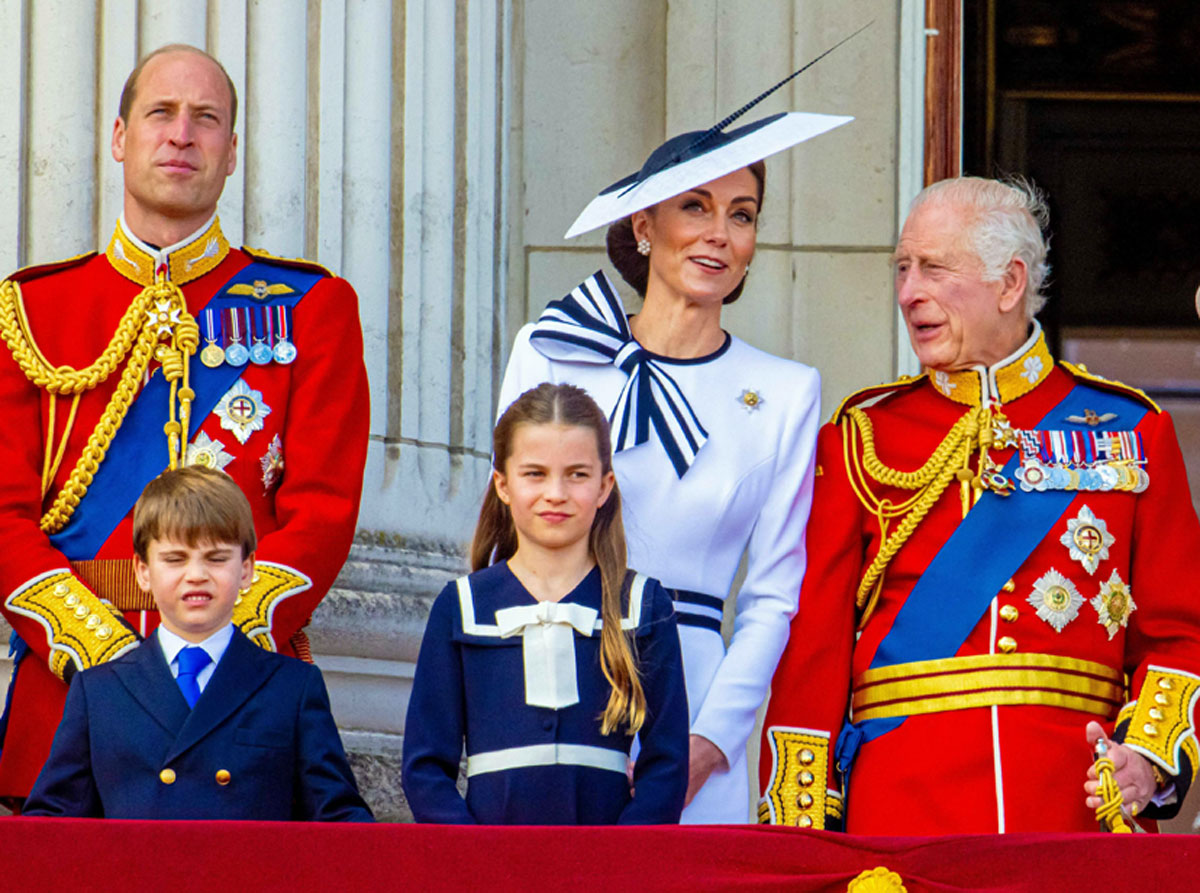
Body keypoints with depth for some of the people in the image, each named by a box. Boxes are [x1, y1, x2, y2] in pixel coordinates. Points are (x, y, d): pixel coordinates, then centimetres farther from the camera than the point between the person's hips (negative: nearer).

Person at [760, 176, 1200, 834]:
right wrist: (797, 834, -2)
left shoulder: (1131, 432, 9)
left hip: (1078, 803, 0)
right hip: (902, 803, 0)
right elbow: (814, 644, 6)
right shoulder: (860, 438, 9)